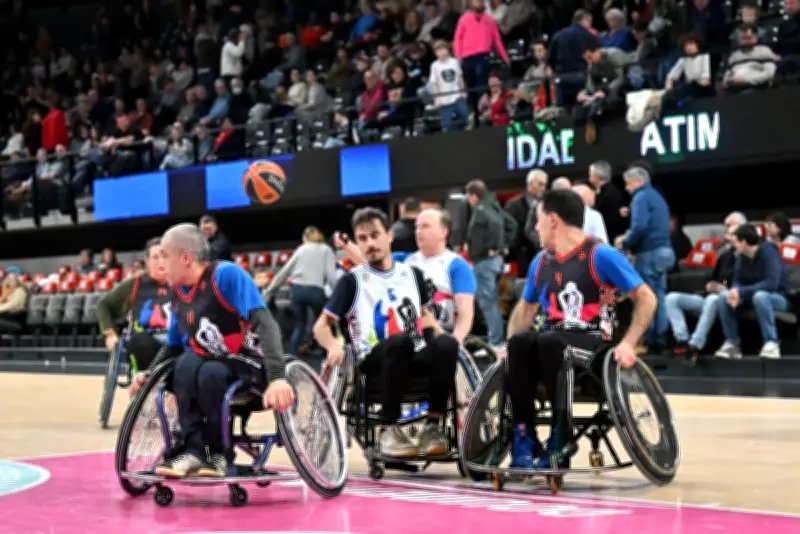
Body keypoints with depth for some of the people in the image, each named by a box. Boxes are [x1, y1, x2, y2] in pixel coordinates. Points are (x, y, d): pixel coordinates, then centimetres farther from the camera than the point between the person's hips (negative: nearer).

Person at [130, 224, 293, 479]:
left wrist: (277, 377, -38)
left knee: (210, 373, -35)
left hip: (250, 367, -5)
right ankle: (194, 450, -24)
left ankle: (219, 453, -14)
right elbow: (173, 345, 20)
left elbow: (264, 322, -25)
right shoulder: (177, 296, 6)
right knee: (187, 362, -27)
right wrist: (148, 373, 1)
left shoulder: (226, 274, -16)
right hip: (213, 364, 5)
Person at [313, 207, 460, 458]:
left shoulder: (412, 274, 18)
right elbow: (321, 326, 8)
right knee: (399, 341, -39)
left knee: (447, 344, -31)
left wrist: (443, 340, 9)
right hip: (375, 360, -3)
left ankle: (433, 426, -22)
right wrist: (335, 346, -16)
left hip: (415, 357, 3)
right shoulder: (352, 280, 8)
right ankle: (389, 430, -29)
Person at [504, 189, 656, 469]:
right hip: (553, 345, 5)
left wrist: (628, 344, -18)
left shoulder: (601, 255, -6)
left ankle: (561, 437, -26)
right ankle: (524, 434, -23)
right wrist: (509, 345, 7)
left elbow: (646, 298, -5)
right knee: (520, 342, -29)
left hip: (594, 345, -5)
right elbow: (525, 308, 25)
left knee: (548, 341, -37)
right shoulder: (541, 261, 13)